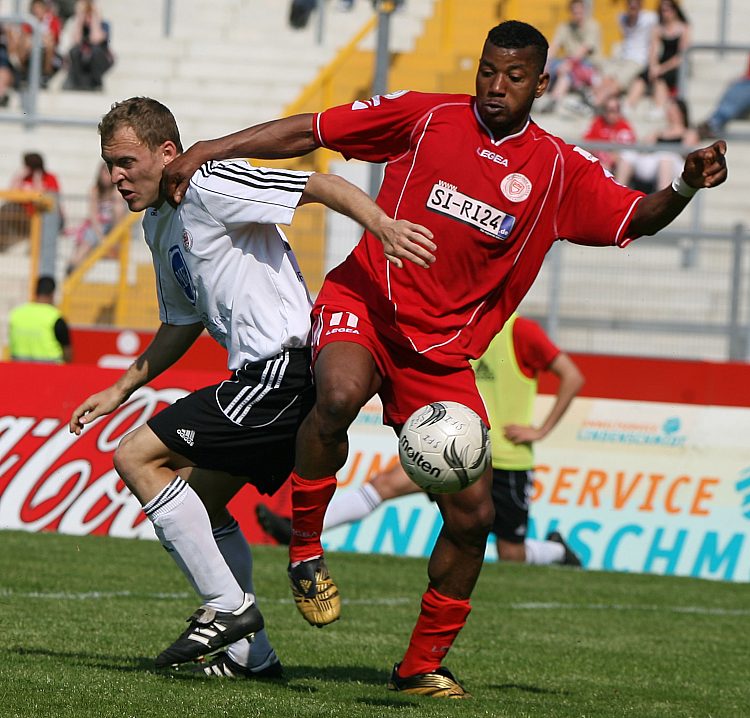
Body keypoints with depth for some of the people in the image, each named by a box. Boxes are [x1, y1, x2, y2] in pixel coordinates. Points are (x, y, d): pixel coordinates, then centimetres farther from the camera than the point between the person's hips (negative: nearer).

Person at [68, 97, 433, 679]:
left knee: (137, 458, -10)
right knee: (201, 501, 18)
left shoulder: (209, 184, -11)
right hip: (264, 375, 10)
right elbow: (185, 321, 31)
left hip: (283, 365, -10)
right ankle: (250, 654, 20)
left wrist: (381, 224, -36)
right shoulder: (159, 224, 19)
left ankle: (228, 606, -9)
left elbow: (319, 186, -19)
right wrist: (122, 389, 30)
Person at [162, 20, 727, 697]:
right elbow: (308, 132, 1)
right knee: (340, 397, -38)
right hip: (364, 304, -3)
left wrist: (684, 187, -25)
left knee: (472, 515, -3)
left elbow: (638, 218, -3)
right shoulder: (427, 116, -2)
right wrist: (209, 151, -4)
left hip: (443, 351, 3)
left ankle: (422, 665, 17)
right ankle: (305, 550, -15)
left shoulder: (561, 170, 3)